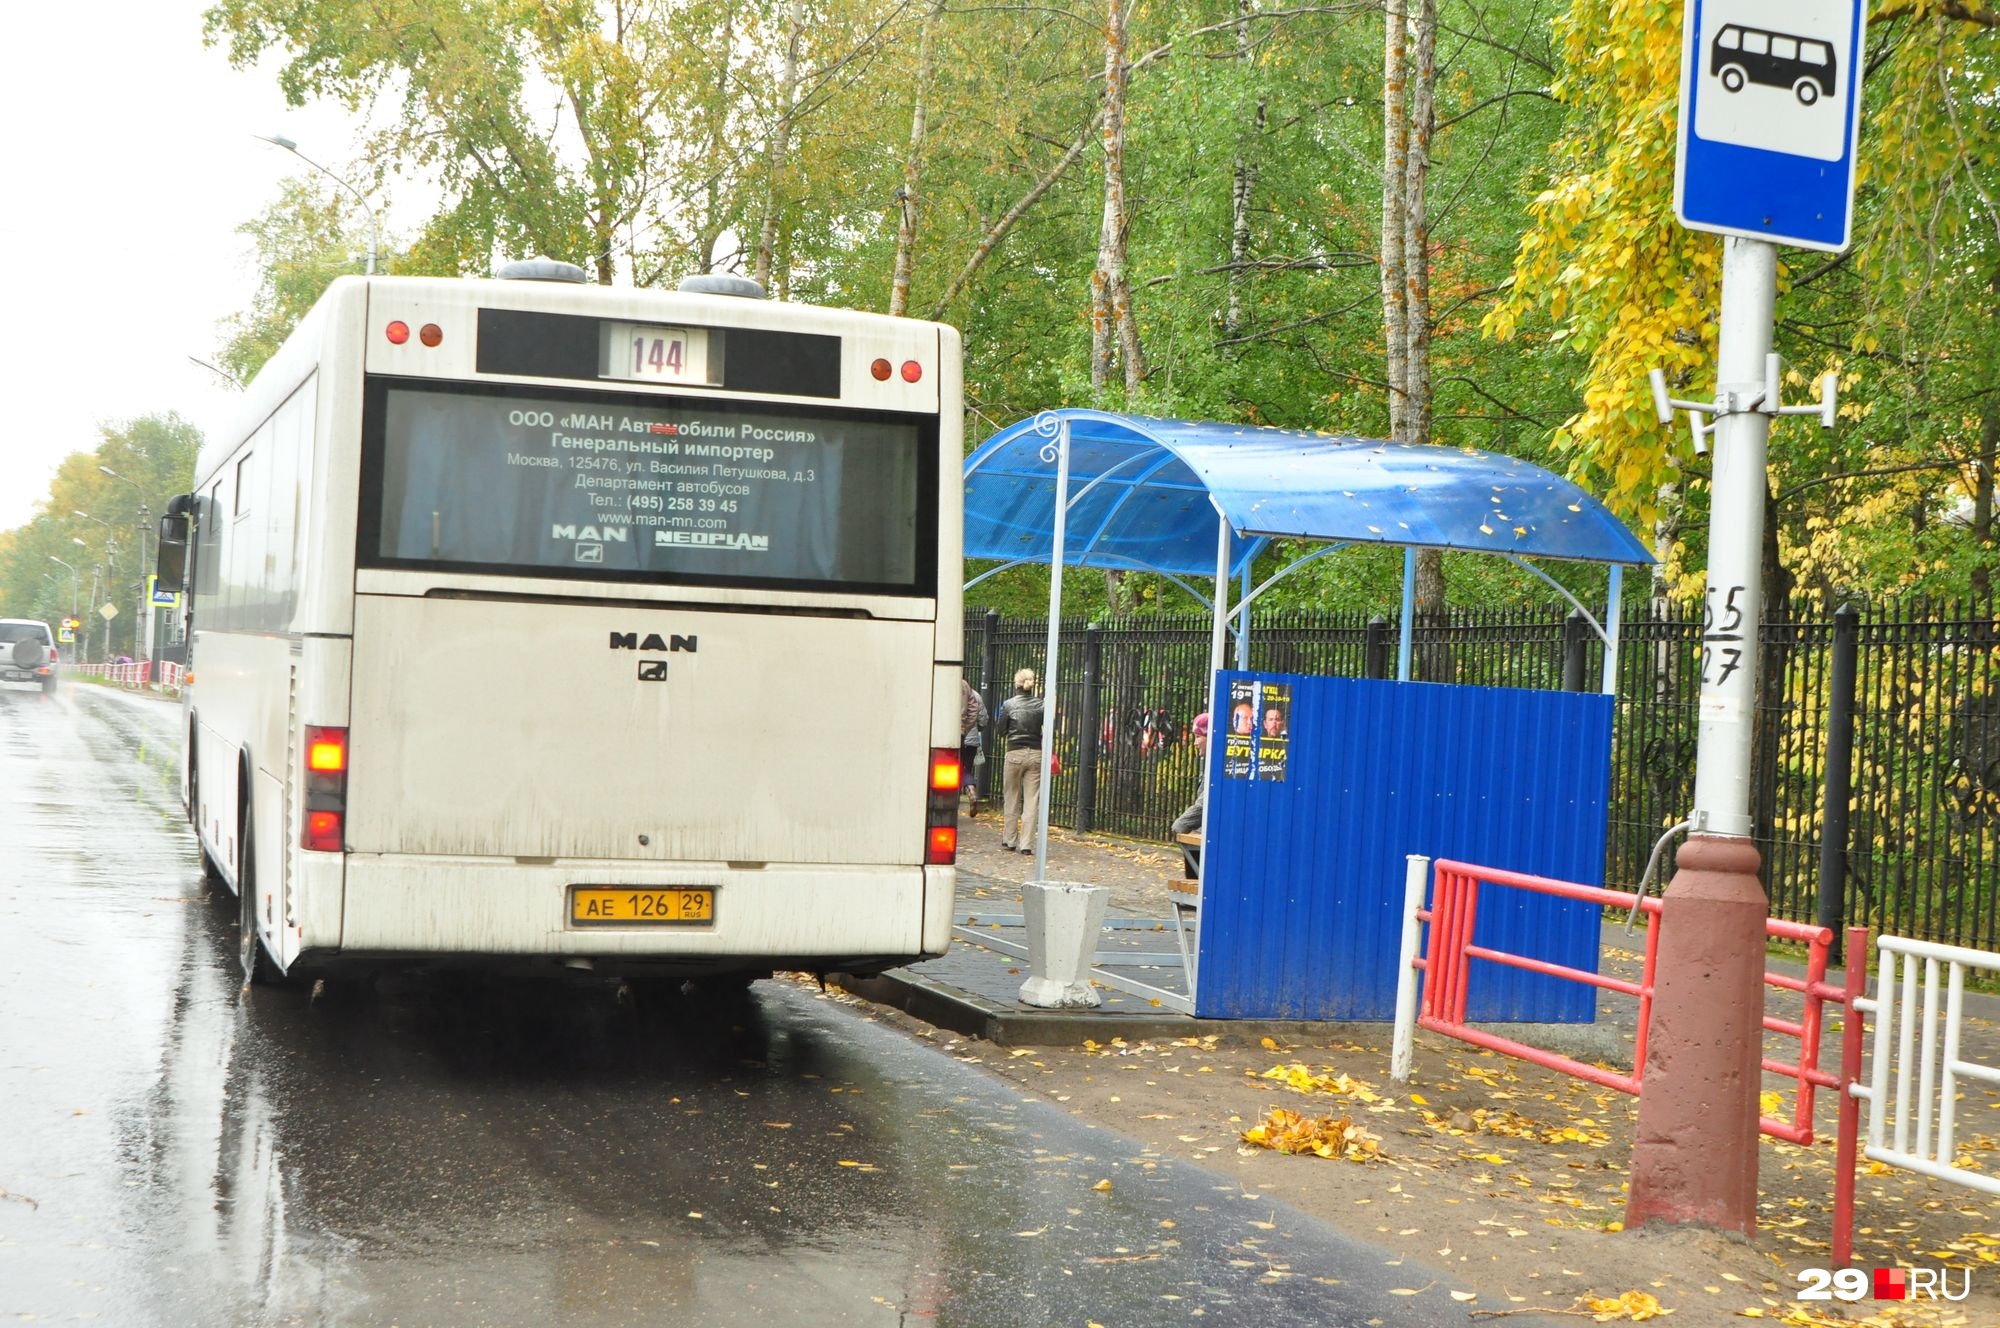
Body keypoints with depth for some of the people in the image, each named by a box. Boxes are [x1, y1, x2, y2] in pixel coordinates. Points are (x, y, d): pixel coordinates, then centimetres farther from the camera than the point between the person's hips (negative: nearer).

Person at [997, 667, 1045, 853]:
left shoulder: (1009, 704, -5)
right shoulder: (1041, 705, -2)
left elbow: (1001, 730, -1)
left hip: (1015, 753, -1)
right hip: (1036, 754, 1)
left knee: (1011, 799, 13)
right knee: (1031, 801, 2)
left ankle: (1009, 840, 19)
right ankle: (1025, 843, -2)